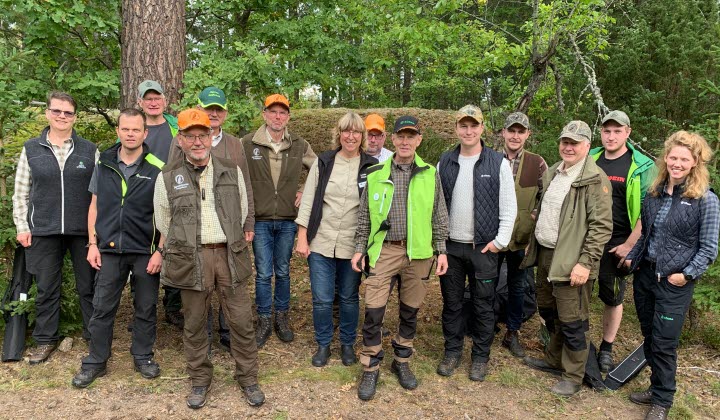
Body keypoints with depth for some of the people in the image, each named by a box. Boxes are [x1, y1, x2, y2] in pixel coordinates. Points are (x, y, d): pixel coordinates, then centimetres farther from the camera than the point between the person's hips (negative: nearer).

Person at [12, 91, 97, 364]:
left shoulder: (90, 151, 3)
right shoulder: (31, 149, 5)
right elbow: (20, 192, 8)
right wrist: (22, 226, 2)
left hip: (83, 230, -1)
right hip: (43, 230, 1)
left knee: (88, 286, 7)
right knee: (46, 288, 10)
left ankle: (95, 336, 21)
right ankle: (45, 339, 25)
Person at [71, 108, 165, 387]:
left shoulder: (157, 169, -6)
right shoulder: (104, 164, 5)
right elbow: (95, 206, 10)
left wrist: (160, 250, -10)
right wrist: (93, 243, 4)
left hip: (146, 251, -2)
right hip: (109, 249, 3)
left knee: (146, 308, 10)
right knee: (102, 308, 9)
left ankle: (143, 356, 27)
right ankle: (96, 362, 24)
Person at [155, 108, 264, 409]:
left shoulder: (232, 171, 5)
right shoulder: (168, 178, 1)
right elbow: (163, 222, 10)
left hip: (229, 255, 1)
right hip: (190, 259, -1)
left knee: (241, 320, 5)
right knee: (194, 323, 11)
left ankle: (248, 379, 22)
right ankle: (200, 380, 29)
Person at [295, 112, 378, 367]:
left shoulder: (371, 167, -1)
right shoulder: (323, 163, 1)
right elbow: (308, 201, 2)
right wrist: (302, 238, -3)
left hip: (353, 245, 0)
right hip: (321, 242, 1)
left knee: (349, 298, 12)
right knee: (321, 299, 5)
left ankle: (348, 344, 32)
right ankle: (323, 344, 27)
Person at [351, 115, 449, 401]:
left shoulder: (430, 174, 4)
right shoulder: (376, 174, 3)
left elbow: (439, 215, 7)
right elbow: (364, 216, 8)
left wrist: (441, 250, 3)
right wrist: (359, 248, 5)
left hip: (418, 251, 1)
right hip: (384, 250, -1)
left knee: (410, 311, 11)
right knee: (374, 311, -3)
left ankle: (402, 363, 31)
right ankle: (371, 369, 15)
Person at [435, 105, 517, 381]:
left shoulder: (498, 163, -2)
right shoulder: (444, 163, 6)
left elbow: (508, 207, -2)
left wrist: (501, 240, -9)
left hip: (484, 246, -2)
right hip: (450, 246, 3)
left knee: (483, 304, 7)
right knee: (451, 302, 11)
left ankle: (481, 357, 22)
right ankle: (452, 352, 26)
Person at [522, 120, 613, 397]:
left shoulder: (595, 179, -13)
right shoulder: (552, 172, 12)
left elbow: (602, 226, -17)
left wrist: (585, 262, -21)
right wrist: (532, 243, 19)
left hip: (571, 261, -8)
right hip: (545, 254, 8)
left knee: (572, 322, 2)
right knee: (548, 311, 21)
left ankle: (572, 377, 19)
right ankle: (554, 360, 40)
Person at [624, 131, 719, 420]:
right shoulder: (655, 193, 6)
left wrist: (687, 275, -15)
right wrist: (632, 257, 7)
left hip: (674, 283, -5)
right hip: (645, 275, 5)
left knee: (663, 344, 1)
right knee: (649, 337, 15)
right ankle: (657, 388, 32)